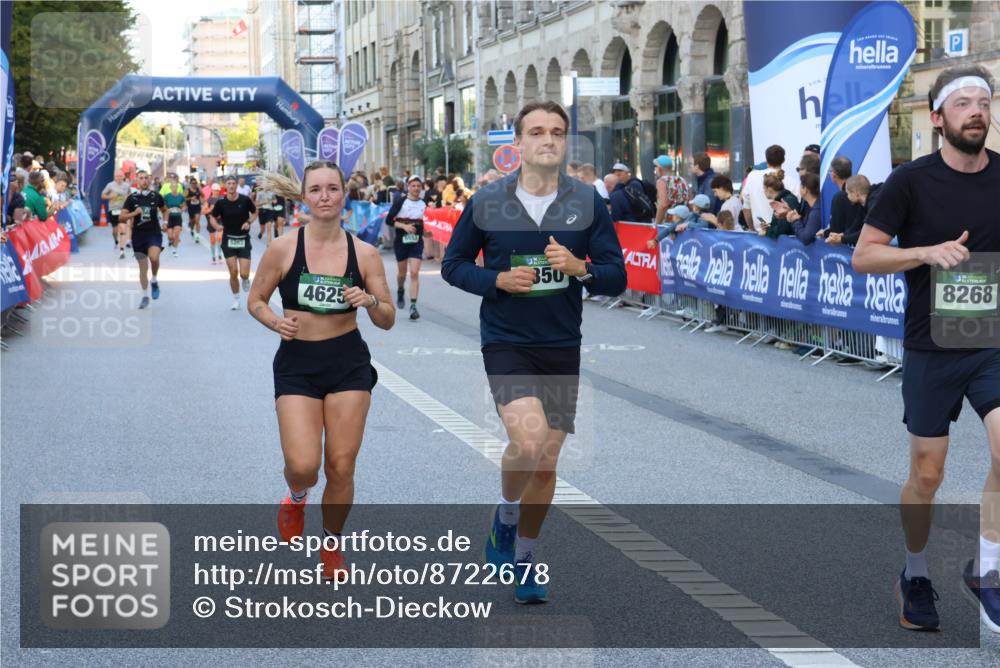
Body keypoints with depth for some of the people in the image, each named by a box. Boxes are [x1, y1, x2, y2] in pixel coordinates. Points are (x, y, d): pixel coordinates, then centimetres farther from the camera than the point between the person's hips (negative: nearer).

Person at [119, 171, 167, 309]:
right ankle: (145, 296, 21)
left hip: (154, 233, -1)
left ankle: (154, 281, -1)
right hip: (138, 234, 1)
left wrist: (164, 222, 6)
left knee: (154, 257, -29)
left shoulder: (156, 196, 2)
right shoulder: (132, 198, -1)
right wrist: (133, 213, -21)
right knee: (143, 267, 7)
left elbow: (164, 210, 22)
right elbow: (121, 217, -4)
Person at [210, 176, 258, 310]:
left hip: (243, 240, 0)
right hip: (228, 240, 0)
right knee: (233, 273, -4)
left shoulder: (245, 200, -8)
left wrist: (249, 222, -9)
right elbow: (213, 217, 8)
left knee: (244, 274, -8)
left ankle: (246, 280, 31)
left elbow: (255, 212, 9)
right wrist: (217, 226, -13)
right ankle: (236, 300, 15)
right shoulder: (221, 202, -7)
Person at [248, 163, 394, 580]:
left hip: (349, 365, 1)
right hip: (296, 365, -1)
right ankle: (297, 497, 25)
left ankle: (331, 546, 26)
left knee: (341, 467, 1)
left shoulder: (365, 254, -3)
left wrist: (371, 301, -20)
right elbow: (256, 301, 5)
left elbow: (387, 322, 2)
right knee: (303, 465, -14)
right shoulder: (283, 249, -7)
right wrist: (275, 322, -16)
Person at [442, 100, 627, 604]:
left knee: (546, 463, 8)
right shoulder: (486, 202, -3)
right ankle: (504, 520, 6)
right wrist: (499, 281, -12)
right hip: (505, 340, -2)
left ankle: (524, 559, 28)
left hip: (562, 346, 3)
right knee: (528, 439, -24)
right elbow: (453, 264, 6)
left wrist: (580, 268, -20)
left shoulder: (588, 203, -1)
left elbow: (617, 276, 1)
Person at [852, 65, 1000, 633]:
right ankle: (916, 575, 30)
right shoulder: (912, 181, -7)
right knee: (928, 474, 7)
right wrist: (928, 252, -20)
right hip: (931, 350, -2)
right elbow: (863, 256, -6)